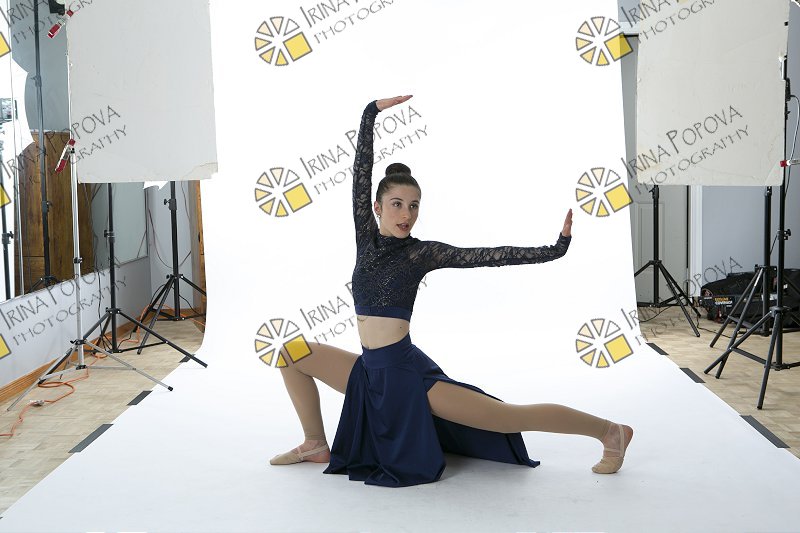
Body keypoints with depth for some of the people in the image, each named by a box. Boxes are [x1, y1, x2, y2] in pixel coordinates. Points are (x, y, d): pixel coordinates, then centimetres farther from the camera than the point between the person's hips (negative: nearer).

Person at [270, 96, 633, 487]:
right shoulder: (367, 238, 4)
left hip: (407, 373, -5)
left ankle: (611, 432, 8)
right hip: (370, 371, 6)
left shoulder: (422, 252, -8)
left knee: (507, 417, -6)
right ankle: (316, 445, 17)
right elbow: (361, 172, 1)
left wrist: (553, 250, -21)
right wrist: (370, 113, -1)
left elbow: (488, 256, -13)